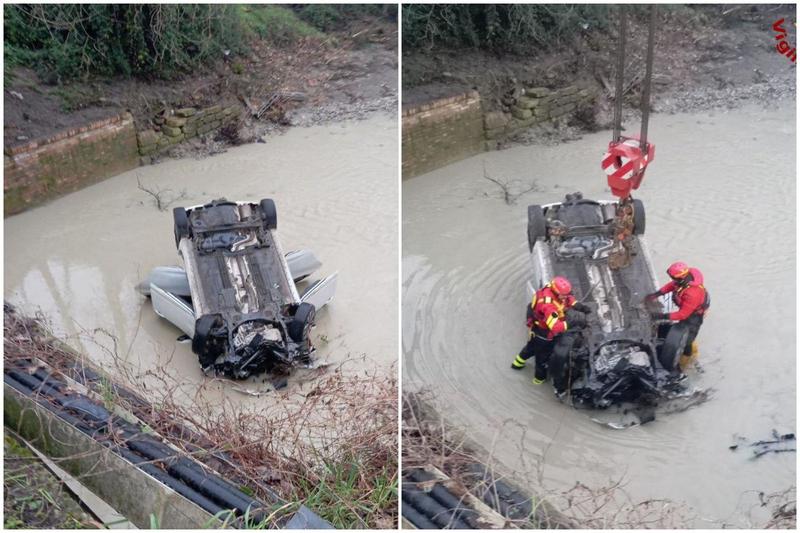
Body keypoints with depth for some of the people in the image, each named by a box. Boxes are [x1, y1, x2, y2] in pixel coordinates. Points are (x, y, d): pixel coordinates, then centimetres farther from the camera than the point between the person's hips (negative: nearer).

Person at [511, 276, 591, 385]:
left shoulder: (552, 288, -19)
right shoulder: (548, 306, -44)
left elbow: (568, 298, -3)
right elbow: (556, 327, -47)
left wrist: (580, 306, -16)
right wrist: (572, 323, -44)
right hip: (544, 335, -8)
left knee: (531, 347, 34)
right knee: (543, 355, 20)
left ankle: (517, 364, 59)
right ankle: (540, 378, 47)